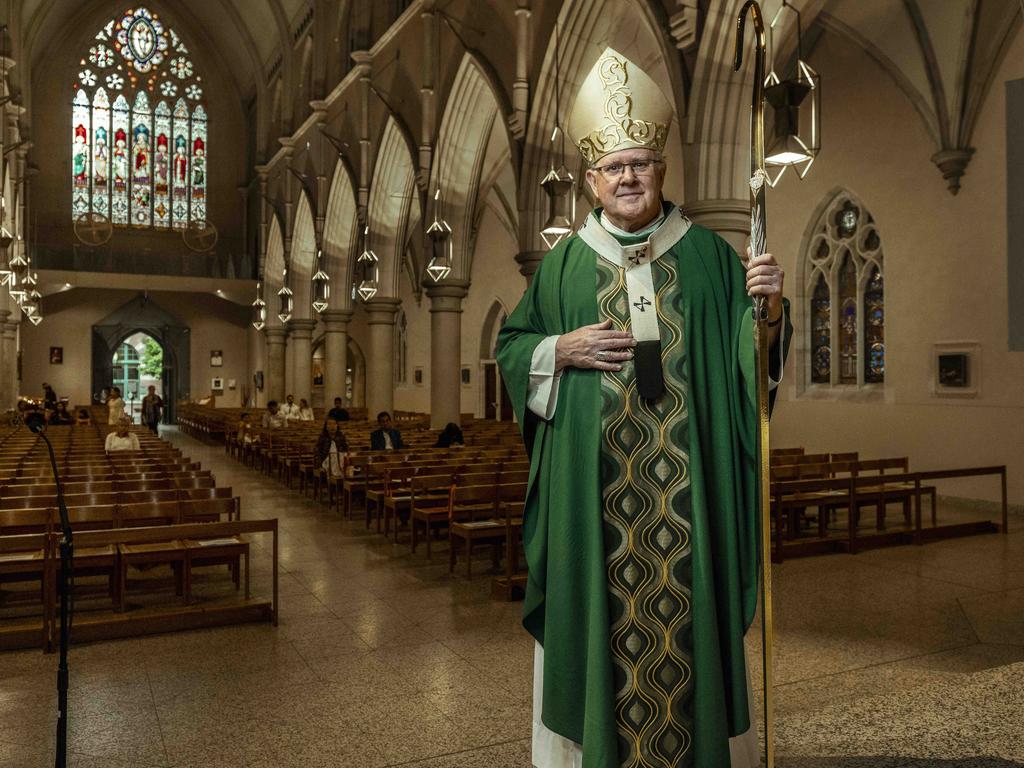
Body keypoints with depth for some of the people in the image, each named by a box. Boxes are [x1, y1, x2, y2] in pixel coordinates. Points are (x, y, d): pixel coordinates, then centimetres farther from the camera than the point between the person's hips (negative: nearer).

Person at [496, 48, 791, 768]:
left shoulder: (708, 255, 6)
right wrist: (564, 349, -8)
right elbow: (511, 346, 10)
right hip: (594, 483, 0)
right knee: (600, 607, 6)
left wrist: (768, 307, -14)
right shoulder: (565, 263, 7)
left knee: (688, 604, 7)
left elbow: (750, 353, 6)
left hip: (685, 479, 0)